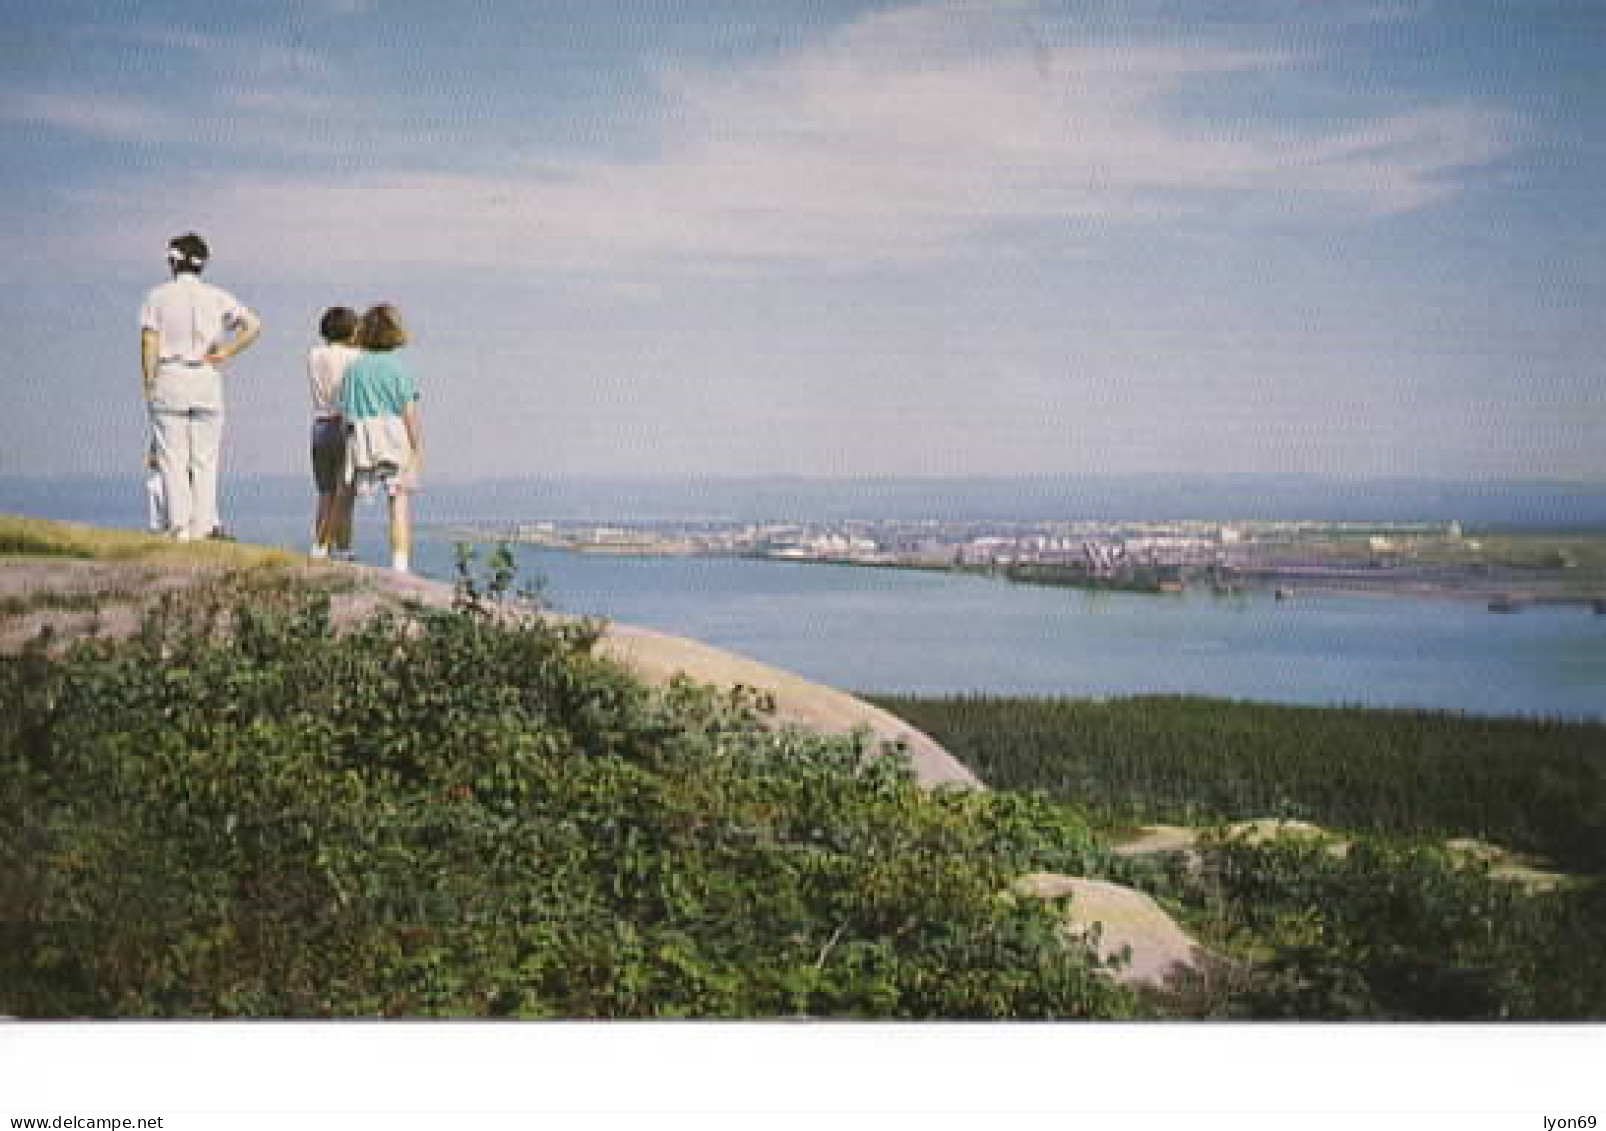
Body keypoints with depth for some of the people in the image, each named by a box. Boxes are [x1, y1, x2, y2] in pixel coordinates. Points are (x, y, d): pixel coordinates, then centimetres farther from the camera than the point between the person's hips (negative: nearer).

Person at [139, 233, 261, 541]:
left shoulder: (157, 296, 2)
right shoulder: (217, 297, 6)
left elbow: (149, 344, -4)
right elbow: (253, 325, -2)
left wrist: (149, 386, -1)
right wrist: (226, 353, 0)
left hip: (168, 380, -1)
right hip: (207, 381, 1)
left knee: (172, 458, 1)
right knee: (205, 459, 6)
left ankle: (179, 525, -5)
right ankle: (203, 524, 1)